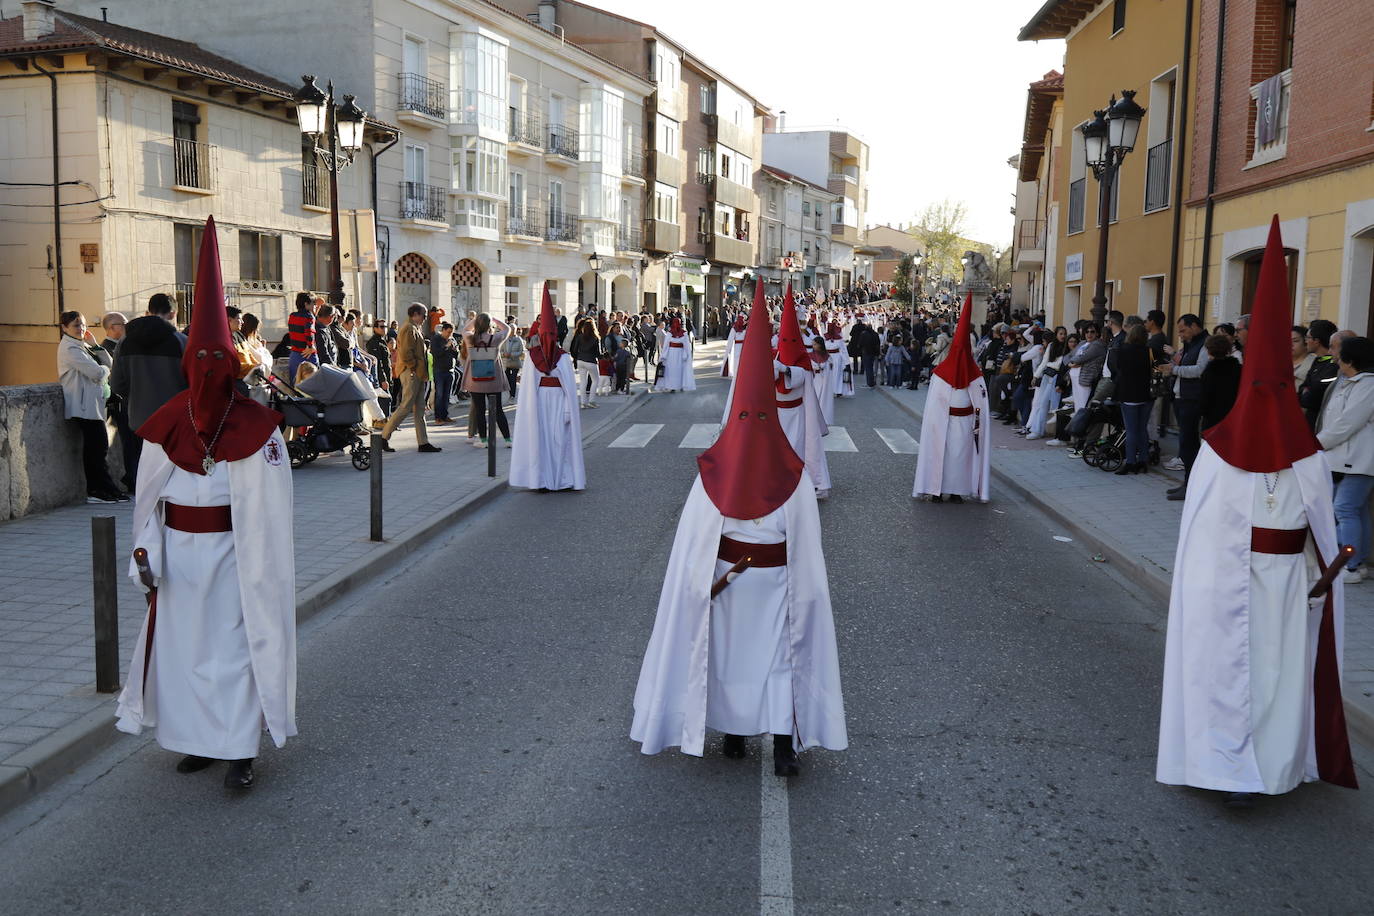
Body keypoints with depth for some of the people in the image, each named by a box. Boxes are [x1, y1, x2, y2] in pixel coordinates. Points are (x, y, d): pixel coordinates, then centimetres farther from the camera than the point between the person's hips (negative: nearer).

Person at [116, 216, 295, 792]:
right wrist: (145, 551, -4)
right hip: (179, 553, 4)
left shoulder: (256, 427, -10)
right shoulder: (165, 426, 1)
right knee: (183, 644, 11)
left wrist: (261, 570, -15)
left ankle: (240, 751, 9)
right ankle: (198, 739, 27)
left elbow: (269, 508, -11)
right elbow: (148, 496, 6)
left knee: (237, 643, 0)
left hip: (233, 552, -4)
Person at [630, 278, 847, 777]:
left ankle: (734, 736, 29)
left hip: (725, 580, 1)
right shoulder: (793, 476, -14)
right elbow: (806, 547, -9)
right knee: (780, 653, 10)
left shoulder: (713, 473, -12)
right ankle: (784, 745, 8)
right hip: (777, 583, -1)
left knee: (730, 650, 16)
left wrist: (709, 580, 5)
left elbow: (696, 538, -7)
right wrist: (803, 595, 0)